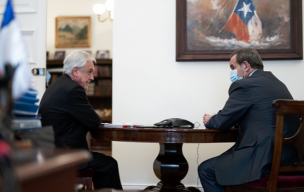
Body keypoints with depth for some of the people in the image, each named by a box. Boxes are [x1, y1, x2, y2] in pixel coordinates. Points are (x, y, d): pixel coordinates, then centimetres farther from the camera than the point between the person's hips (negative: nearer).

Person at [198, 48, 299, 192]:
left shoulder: (244, 85, -11)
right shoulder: (276, 82, 16)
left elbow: (222, 122, -7)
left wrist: (209, 121, 15)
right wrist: (218, 118, 19)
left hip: (265, 158, -10)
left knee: (205, 169, 3)